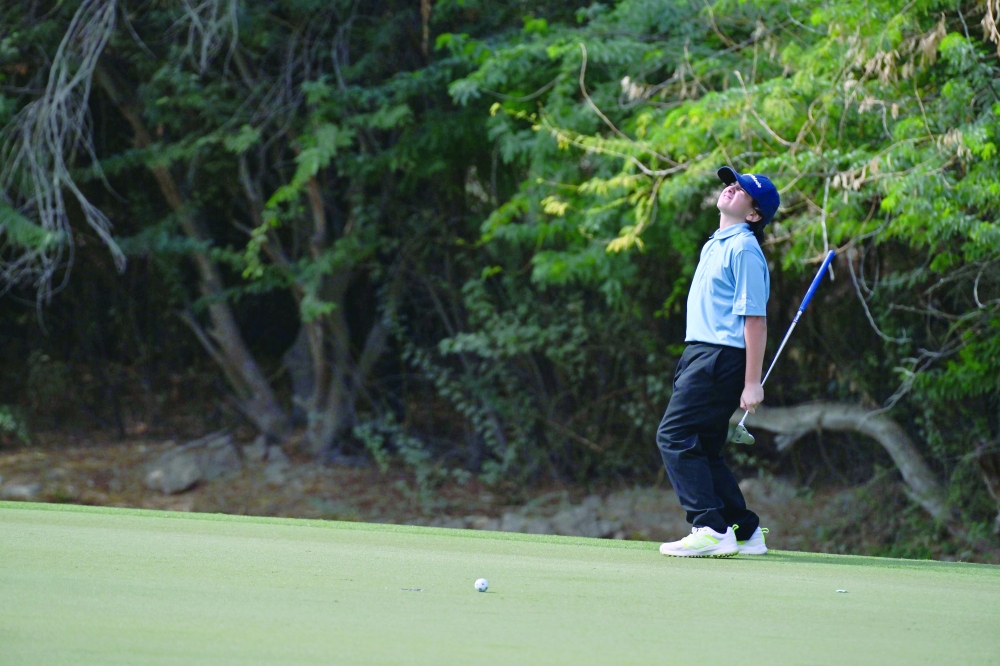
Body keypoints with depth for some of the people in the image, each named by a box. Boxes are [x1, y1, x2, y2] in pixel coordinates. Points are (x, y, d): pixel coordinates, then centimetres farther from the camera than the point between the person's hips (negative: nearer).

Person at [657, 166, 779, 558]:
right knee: (704, 449, 10)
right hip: (700, 354, 10)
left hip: (721, 358, -10)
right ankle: (745, 532, 15)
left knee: (675, 436, -14)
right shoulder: (716, 245, 19)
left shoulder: (743, 250, -12)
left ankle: (712, 529, -16)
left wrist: (752, 383, -20)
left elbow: (755, 320, -17)